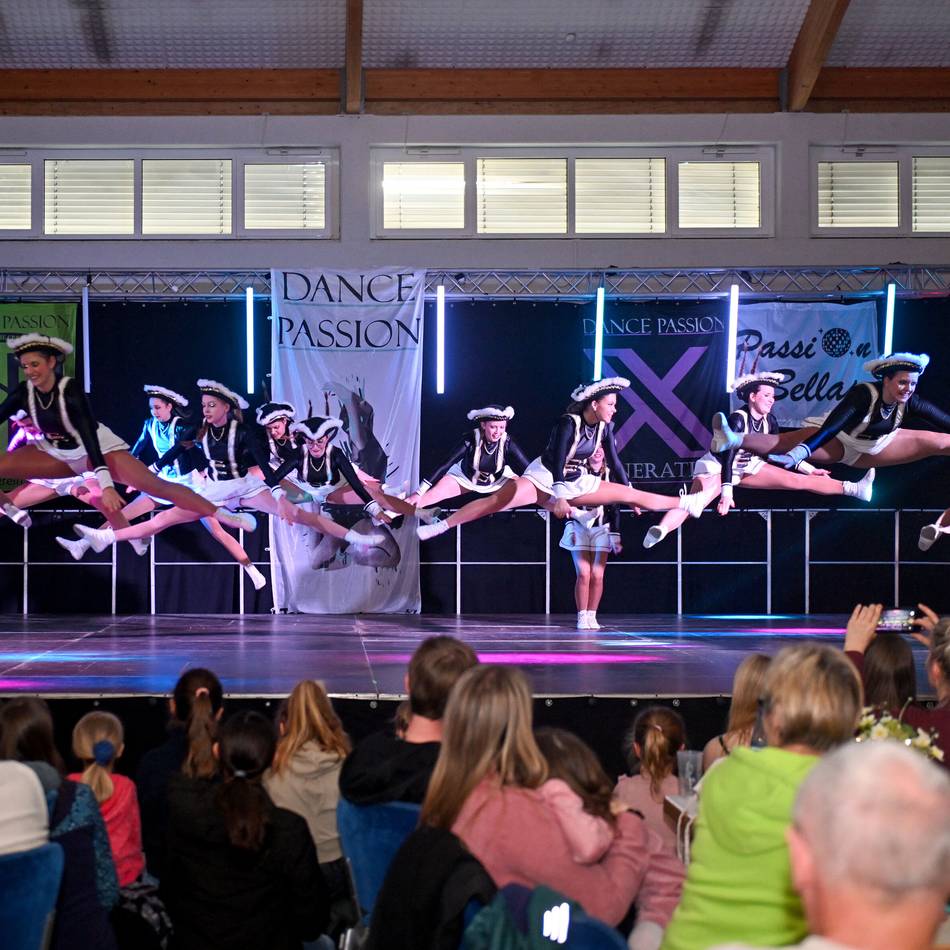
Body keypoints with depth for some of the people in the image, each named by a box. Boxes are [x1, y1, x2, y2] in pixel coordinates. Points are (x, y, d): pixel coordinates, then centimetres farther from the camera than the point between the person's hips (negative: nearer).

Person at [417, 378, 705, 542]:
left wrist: (630, 494, 12)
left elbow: (614, 461, 7)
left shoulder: (605, 427, -4)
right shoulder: (568, 423, -23)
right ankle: (439, 526, -32)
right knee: (499, 499, -28)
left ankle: (687, 503, 13)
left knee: (632, 494, 1)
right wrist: (557, 498, -34)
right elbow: (557, 461, -28)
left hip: (576, 484, 6)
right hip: (545, 479, -6)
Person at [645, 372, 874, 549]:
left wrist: (811, 469, 8)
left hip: (748, 466, 7)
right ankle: (660, 531, -63)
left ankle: (852, 489, -4)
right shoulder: (738, 419, -26)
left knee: (796, 480, -3)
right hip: (717, 466, -7)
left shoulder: (769, 421, -5)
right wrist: (726, 492, -38)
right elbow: (727, 456, -31)